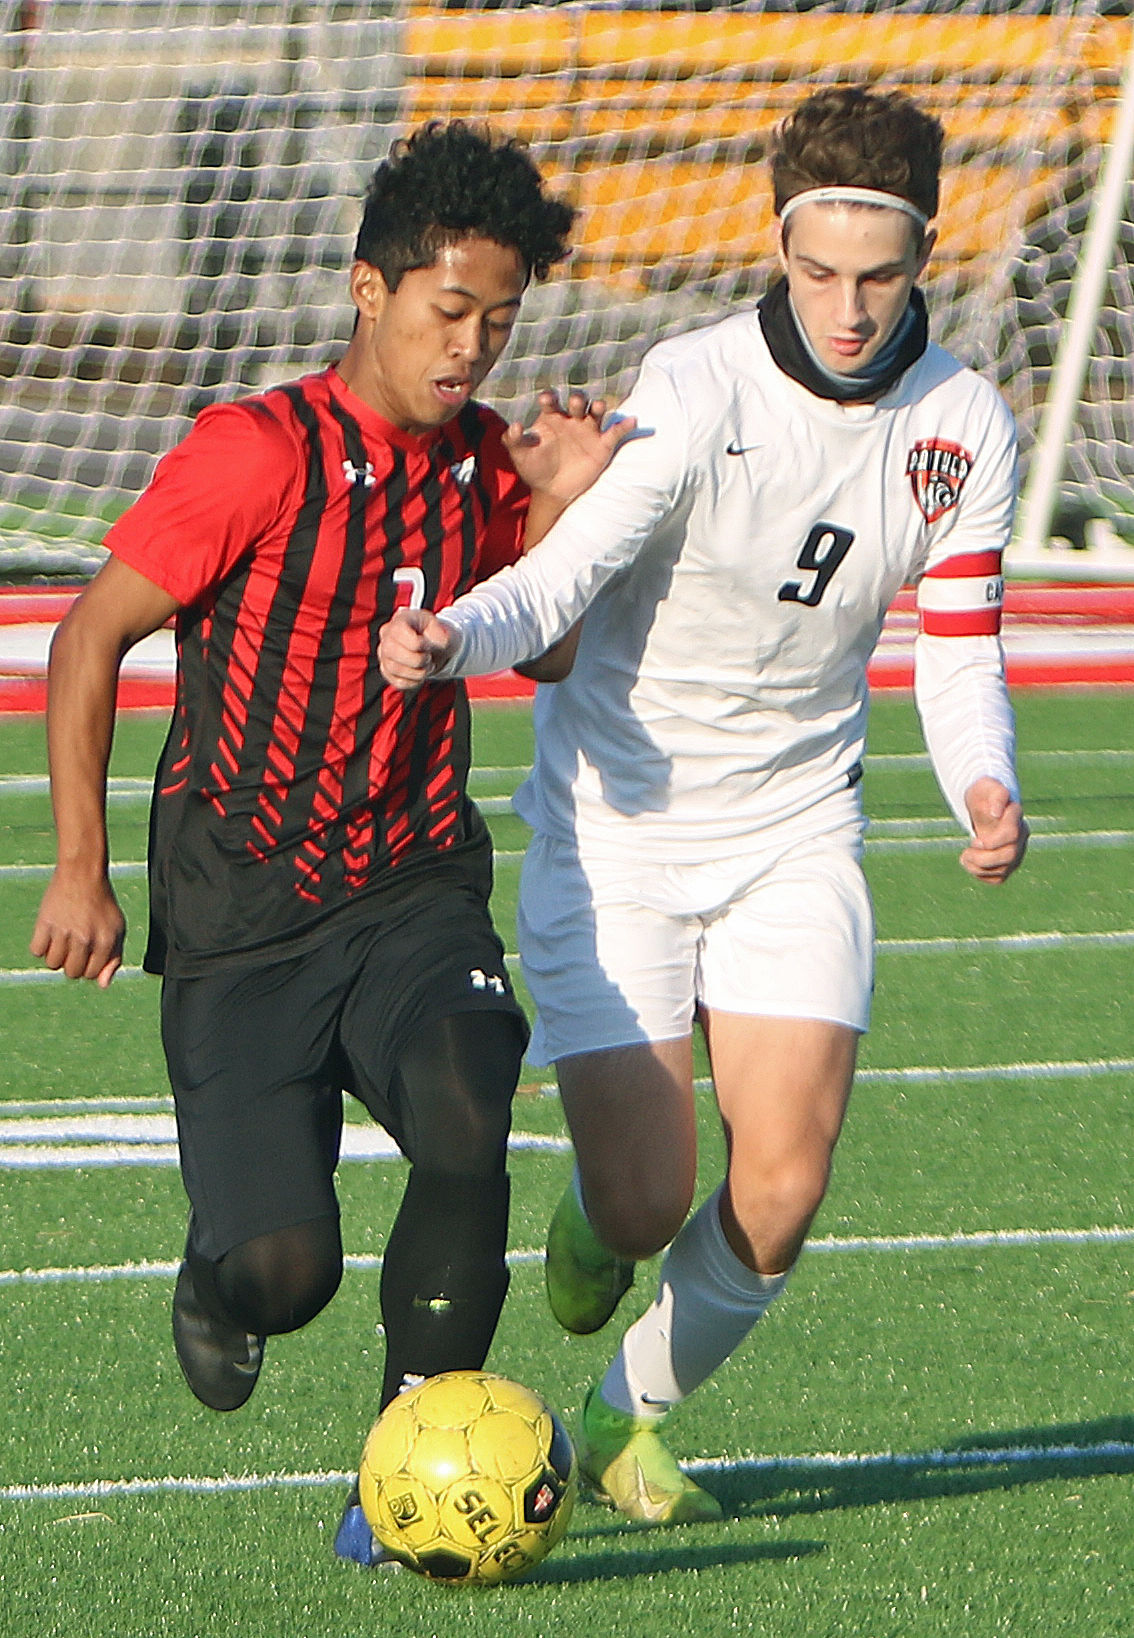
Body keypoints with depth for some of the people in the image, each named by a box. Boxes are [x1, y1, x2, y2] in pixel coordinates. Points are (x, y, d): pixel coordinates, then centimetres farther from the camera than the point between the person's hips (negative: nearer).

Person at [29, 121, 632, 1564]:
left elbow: (548, 651, 17)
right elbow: (91, 638, -6)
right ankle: (220, 1286, 28)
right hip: (241, 926, -3)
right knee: (284, 1268, -13)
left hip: (416, 891, 3)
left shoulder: (485, 462, 4)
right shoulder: (259, 456, -12)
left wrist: (563, 511, -2)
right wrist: (80, 870, -8)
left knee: (465, 1121, -28)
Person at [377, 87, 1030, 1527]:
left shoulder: (964, 426, -4)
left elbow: (959, 654, 2)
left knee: (780, 1196, -10)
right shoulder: (697, 391, -19)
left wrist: (985, 789, -19)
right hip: (617, 827, -3)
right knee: (645, 1202, -9)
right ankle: (593, 1225, 31)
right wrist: (453, 638, -50)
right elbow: (561, 576, -28)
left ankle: (627, 1418, 18)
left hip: (795, 836, 3)